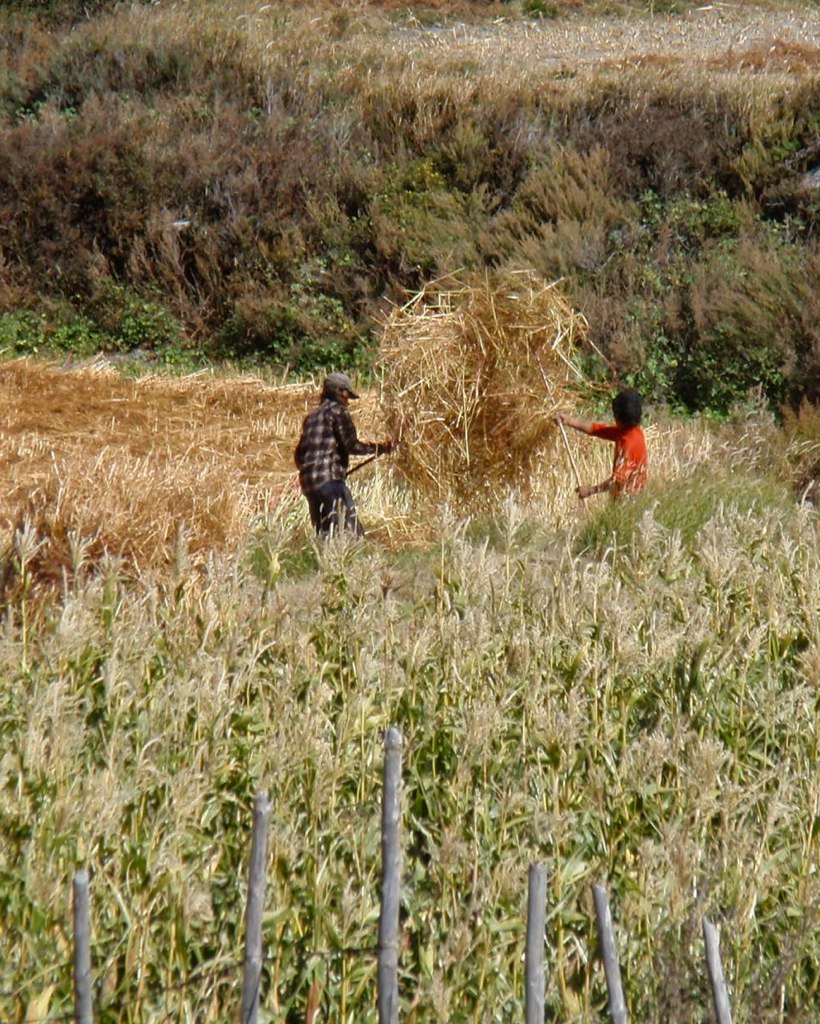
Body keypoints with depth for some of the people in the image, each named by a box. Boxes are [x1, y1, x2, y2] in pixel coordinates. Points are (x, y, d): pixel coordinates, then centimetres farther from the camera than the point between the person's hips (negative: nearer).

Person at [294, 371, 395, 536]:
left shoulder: (312, 416, 22)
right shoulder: (338, 411, -1)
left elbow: (299, 455, 23)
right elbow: (351, 445, -8)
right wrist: (380, 448, 2)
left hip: (307, 483, 8)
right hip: (329, 480, -8)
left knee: (323, 534, 10)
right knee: (352, 531, -12)